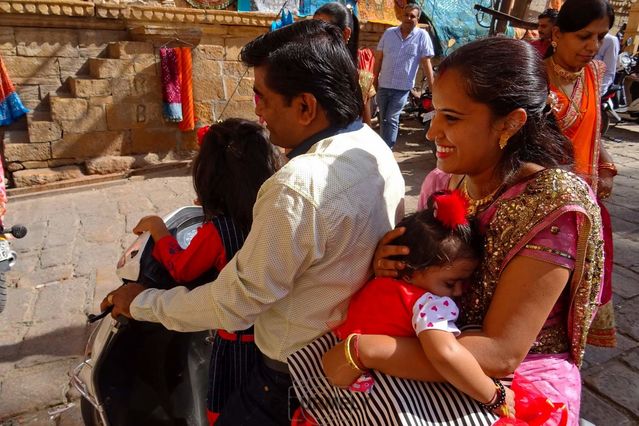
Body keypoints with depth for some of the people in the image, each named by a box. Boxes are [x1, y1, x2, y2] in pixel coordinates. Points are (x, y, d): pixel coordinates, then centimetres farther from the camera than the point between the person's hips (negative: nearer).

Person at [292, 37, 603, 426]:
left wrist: (363, 349, -27)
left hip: (517, 384, -5)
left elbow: (501, 354, -23)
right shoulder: (440, 182, -4)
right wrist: (388, 265, -14)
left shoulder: (553, 203, -20)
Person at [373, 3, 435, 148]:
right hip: (383, 85, 4)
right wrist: (375, 80, 9)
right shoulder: (389, 33, 2)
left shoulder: (422, 36, -6)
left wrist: (433, 88, -10)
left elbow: (426, 63, -7)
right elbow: (378, 58, 7)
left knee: (392, 120, -6)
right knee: (383, 119, 13)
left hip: (402, 88, -4)